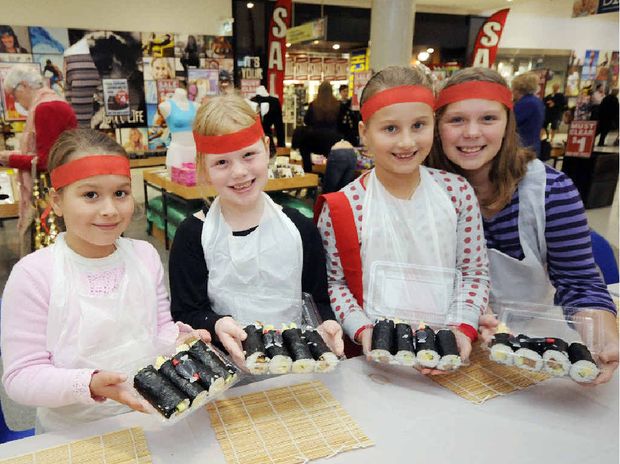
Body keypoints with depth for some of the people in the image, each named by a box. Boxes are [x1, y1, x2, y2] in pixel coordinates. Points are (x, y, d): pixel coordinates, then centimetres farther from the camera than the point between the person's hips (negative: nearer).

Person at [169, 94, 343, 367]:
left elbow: (319, 300, 9)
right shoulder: (193, 233, -1)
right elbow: (186, 312, -2)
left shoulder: (298, 227, 4)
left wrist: (326, 324, -11)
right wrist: (217, 324, -22)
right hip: (227, 366, -1)